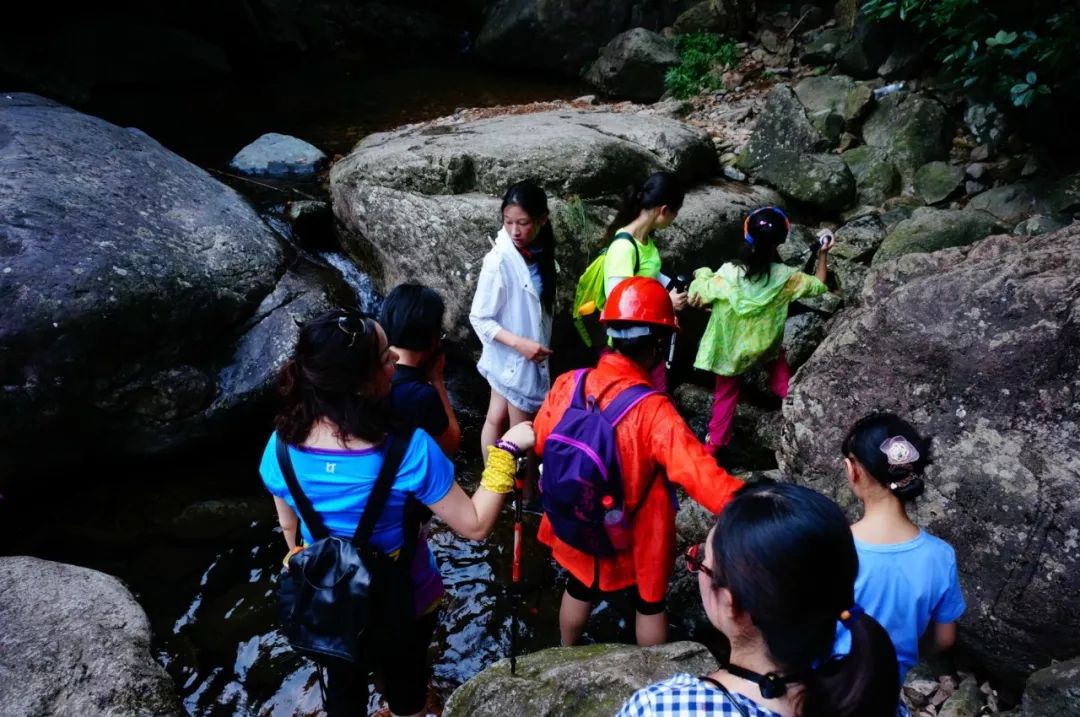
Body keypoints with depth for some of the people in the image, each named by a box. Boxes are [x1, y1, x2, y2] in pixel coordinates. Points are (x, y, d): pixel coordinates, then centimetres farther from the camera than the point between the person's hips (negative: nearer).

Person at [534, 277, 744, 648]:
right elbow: (705, 477, -40)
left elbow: (539, 444, -2)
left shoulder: (566, 385, -18)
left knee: (580, 590, 30)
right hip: (638, 535, -4)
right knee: (650, 603, 24)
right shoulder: (653, 412, -33)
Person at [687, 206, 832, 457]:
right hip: (768, 344, -1)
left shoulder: (729, 273, -24)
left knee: (726, 394, 16)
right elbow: (818, 286, -1)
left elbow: (697, 298, -13)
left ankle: (715, 443, 25)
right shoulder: (785, 277, -18)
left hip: (730, 346, 1)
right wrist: (822, 255, 12)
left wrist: (702, 276, 6)